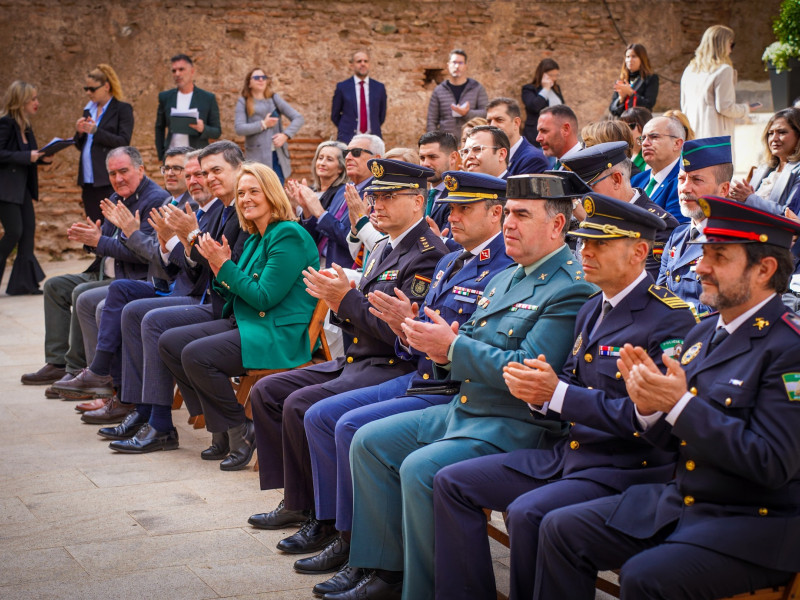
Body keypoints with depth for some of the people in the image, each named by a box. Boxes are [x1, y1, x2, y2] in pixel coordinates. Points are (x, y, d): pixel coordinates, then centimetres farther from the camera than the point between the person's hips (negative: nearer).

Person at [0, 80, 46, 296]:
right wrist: (27, 157, -21)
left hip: (22, 187, 9)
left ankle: (24, 282, 7)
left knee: (29, 230, 4)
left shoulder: (24, 125, 14)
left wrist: (41, 155, -1)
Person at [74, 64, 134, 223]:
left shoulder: (122, 109, -2)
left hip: (109, 181, -7)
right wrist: (79, 132, -1)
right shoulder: (88, 110, 17)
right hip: (89, 180, 7)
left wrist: (95, 131, -18)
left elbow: (124, 142, -12)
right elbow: (81, 146, 20)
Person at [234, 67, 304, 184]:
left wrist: (286, 135, -10)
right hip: (256, 158, -2)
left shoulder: (274, 99, 11)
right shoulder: (243, 102, 5)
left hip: (278, 156, 2)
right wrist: (263, 124, -10)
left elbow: (298, 118, 5)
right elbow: (239, 128, -8)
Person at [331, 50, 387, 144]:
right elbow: (335, 115, 10)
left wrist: (374, 130, 12)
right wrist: (348, 129, 9)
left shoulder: (379, 87, 9)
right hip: (348, 139, -1)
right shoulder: (342, 87, 4)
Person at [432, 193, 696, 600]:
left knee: (527, 513, -32)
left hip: (628, 467, -9)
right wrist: (536, 391, -6)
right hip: (568, 454, 9)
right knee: (451, 483, 0)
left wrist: (558, 394, -23)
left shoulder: (670, 319, -13)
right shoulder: (592, 310, 15)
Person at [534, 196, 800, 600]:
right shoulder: (703, 334, 11)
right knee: (561, 530, -3)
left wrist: (680, 404, -24)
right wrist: (650, 407, -8)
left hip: (755, 523, -8)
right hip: (679, 500, 8)